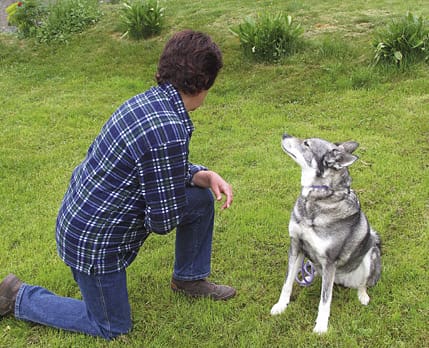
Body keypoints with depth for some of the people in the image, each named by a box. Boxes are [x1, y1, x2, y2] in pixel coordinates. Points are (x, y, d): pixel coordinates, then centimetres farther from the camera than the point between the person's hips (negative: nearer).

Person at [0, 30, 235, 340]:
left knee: (201, 199, 10)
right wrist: (162, 220, -1)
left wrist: (202, 175, -3)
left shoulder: (151, 99, -4)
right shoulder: (168, 133, -33)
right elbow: (163, 221, -24)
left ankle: (190, 279, 31)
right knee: (113, 328, 14)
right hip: (93, 239, -9)